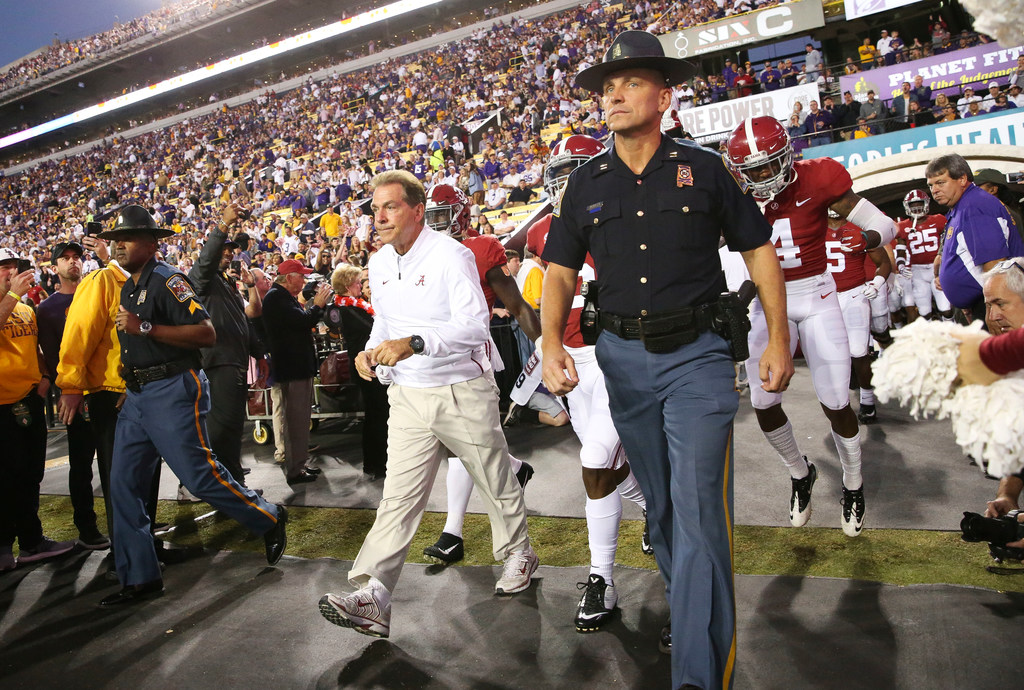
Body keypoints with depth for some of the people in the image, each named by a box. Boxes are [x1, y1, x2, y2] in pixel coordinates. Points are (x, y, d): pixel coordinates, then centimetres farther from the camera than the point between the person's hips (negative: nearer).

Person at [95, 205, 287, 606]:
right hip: (137, 396, 9)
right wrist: (128, 383, 20)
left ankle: (269, 520, 15)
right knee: (123, 484, 6)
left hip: (172, 392, -9)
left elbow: (206, 334, -21)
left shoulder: (167, 280, -10)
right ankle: (139, 578, 15)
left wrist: (145, 327, -24)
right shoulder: (128, 287, 18)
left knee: (200, 475, -8)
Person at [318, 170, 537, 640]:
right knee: (399, 495, -2)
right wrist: (372, 349, 1)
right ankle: (372, 596, -3)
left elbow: (474, 326, -24)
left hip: (464, 393, -5)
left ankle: (517, 553, 38)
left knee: (496, 482, 13)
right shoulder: (379, 264, 7)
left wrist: (413, 343, -34)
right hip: (408, 395, 5)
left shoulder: (451, 255, -15)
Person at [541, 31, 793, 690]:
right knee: (660, 505, 17)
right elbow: (561, 271, 7)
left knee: (699, 509, -9)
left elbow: (759, 248, 5)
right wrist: (552, 342, -10)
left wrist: (780, 339, 2)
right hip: (624, 357, 4)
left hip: (697, 355, -3)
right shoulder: (587, 184, 8)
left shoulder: (703, 168, 0)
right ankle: (686, 607, 40)